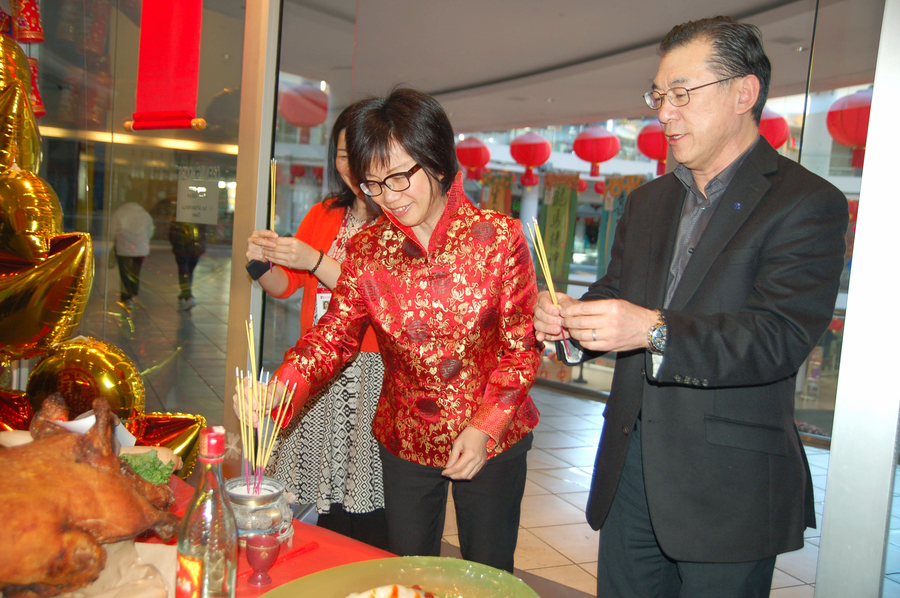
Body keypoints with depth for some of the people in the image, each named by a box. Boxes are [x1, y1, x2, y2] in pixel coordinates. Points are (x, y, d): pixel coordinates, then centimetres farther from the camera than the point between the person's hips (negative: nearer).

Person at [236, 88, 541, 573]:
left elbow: (522, 344, -10)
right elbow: (332, 334, -8)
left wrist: (485, 425, -18)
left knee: (489, 574, 16)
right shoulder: (366, 250, -4)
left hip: (493, 441, -2)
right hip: (405, 442, 2)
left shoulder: (499, 237, -12)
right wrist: (283, 387, -27)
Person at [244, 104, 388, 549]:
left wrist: (317, 263, -20)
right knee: (326, 502, 10)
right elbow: (284, 287, 17)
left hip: (369, 377, -5)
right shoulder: (323, 215, 14)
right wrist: (263, 264, -4)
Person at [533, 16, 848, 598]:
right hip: (629, 473, 6)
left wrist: (655, 331, -32)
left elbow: (780, 337, -19)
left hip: (729, 491, -5)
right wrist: (573, 318, -9)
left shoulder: (808, 203, -8)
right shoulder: (648, 202, 13)